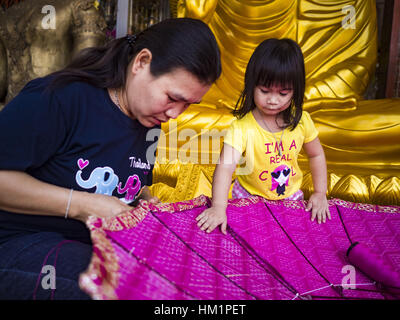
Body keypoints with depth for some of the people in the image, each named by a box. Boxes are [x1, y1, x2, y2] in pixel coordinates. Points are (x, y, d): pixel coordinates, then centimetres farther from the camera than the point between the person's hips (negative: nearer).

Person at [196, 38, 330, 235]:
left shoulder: (301, 121, -10)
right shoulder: (242, 127, -24)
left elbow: (316, 155, 5)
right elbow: (225, 167, -33)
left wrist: (320, 193, 1)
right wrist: (218, 208, -43)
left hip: (290, 196, 3)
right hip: (249, 196, -2)